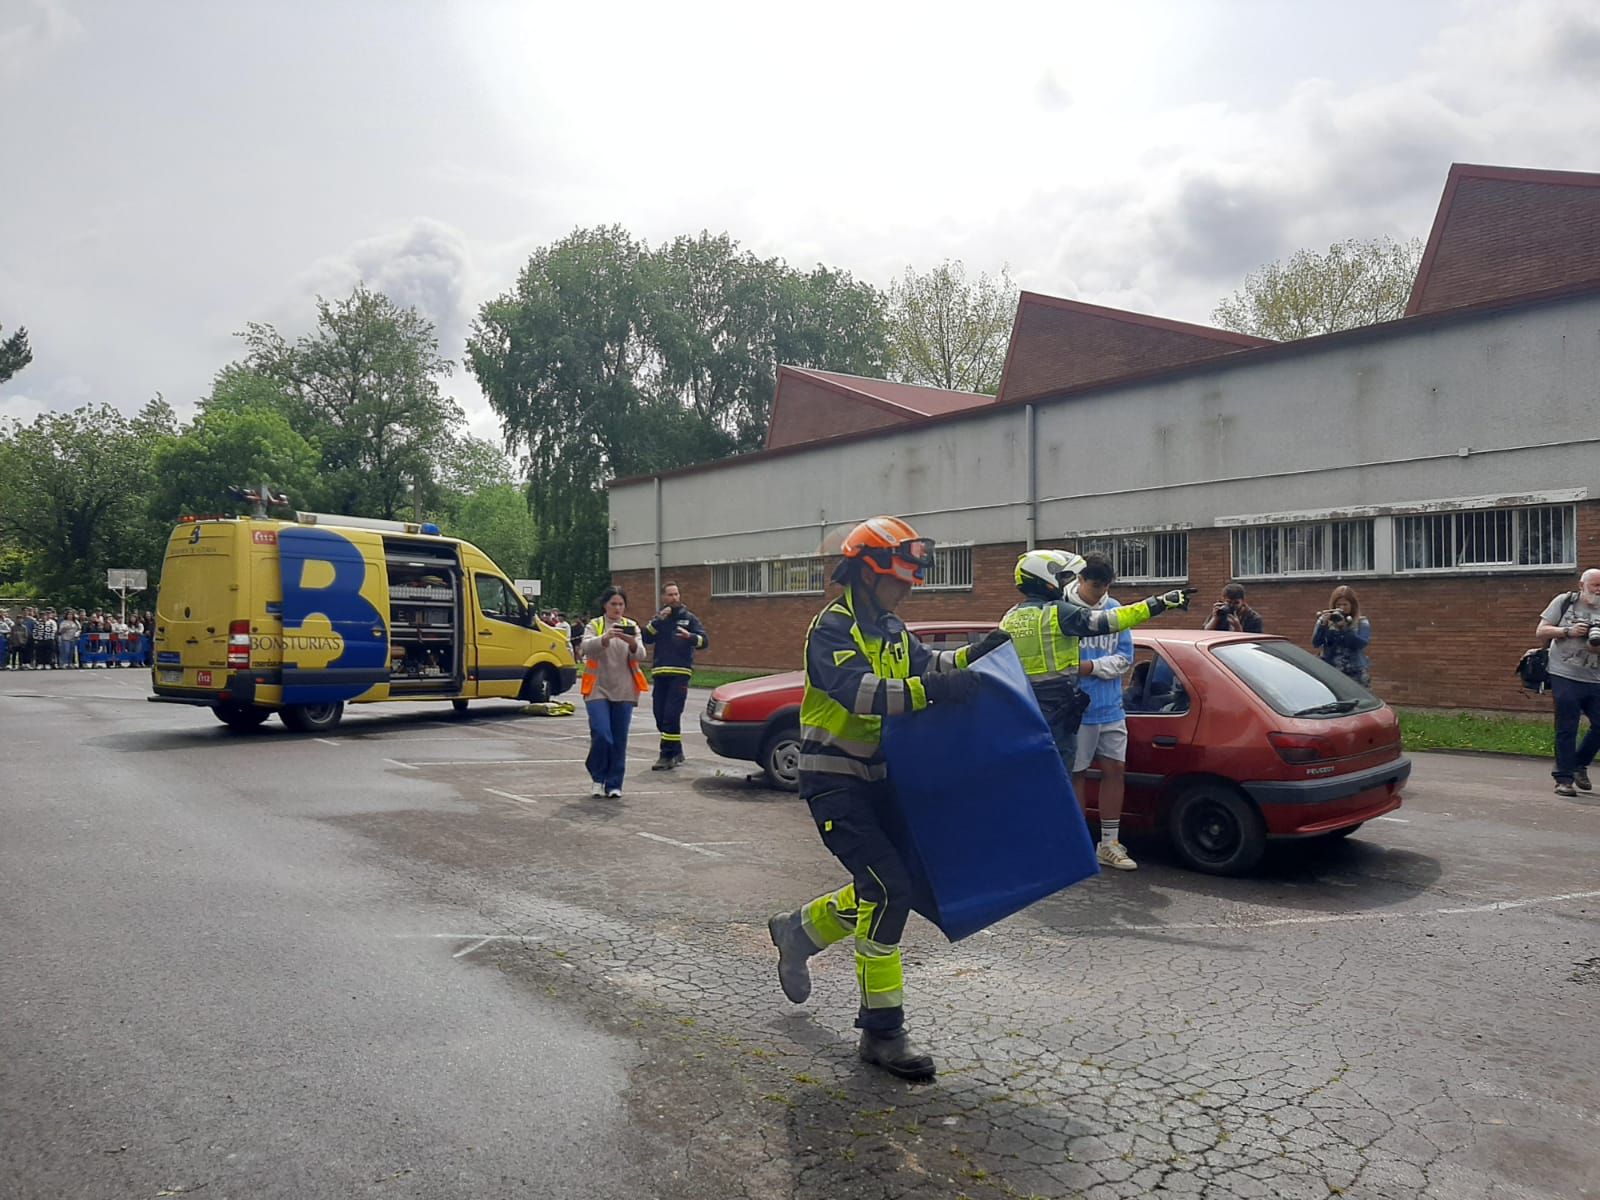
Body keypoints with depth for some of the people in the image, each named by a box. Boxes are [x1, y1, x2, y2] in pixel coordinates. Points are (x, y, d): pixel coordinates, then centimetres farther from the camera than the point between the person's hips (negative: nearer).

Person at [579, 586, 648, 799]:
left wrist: (632, 643, -26)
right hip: (598, 689, -2)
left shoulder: (631, 627, 9)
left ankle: (614, 784, 13)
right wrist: (606, 637, -35)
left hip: (623, 691, 2)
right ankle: (598, 778, 11)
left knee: (619, 740, 2)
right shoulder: (594, 625, 3)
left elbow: (640, 655, -4)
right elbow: (587, 647, -17)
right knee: (601, 735, -12)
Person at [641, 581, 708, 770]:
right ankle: (677, 753, 20)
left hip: (680, 673, -4)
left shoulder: (689, 618, 8)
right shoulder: (658, 619, 16)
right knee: (660, 716, 6)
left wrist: (690, 636, -23)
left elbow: (704, 641, -3)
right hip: (659, 673, 4)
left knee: (671, 714, -13)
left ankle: (667, 755, -8)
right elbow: (646, 638, -1)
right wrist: (658, 620, -12)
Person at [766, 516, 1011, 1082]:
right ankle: (881, 1031, -6)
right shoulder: (832, 628, -16)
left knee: (885, 888, 13)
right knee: (888, 887, -16)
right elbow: (858, 691, -31)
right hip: (833, 781, -9)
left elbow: (924, 665, 7)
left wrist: (972, 656, -10)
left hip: (873, 777, 9)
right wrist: (929, 691, -44)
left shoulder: (891, 629, 13)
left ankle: (798, 931, 38)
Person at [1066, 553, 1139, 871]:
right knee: (1074, 773, 4)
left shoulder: (1114, 610, 6)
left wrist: (1091, 667, -10)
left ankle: (1109, 843, 21)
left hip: (1110, 709, 5)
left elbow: (1125, 659, 4)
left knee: (1115, 770, 8)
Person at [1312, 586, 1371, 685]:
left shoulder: (1362, 623, 6)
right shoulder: (1325, 621, 8)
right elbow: (1315, 644, -1)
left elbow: (1361, 643, -10)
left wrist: (1344, 627, -18)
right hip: (1330, 673, 1)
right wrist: (1323, 624, -15)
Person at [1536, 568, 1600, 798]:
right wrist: (1568, 631, -14)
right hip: (1564, 676, -4)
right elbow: (1542, 630, 0)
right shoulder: (1565, 602, 2)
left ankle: (1580, 764, 26)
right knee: (1566, 729, -3)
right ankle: (1564, 779, 4)